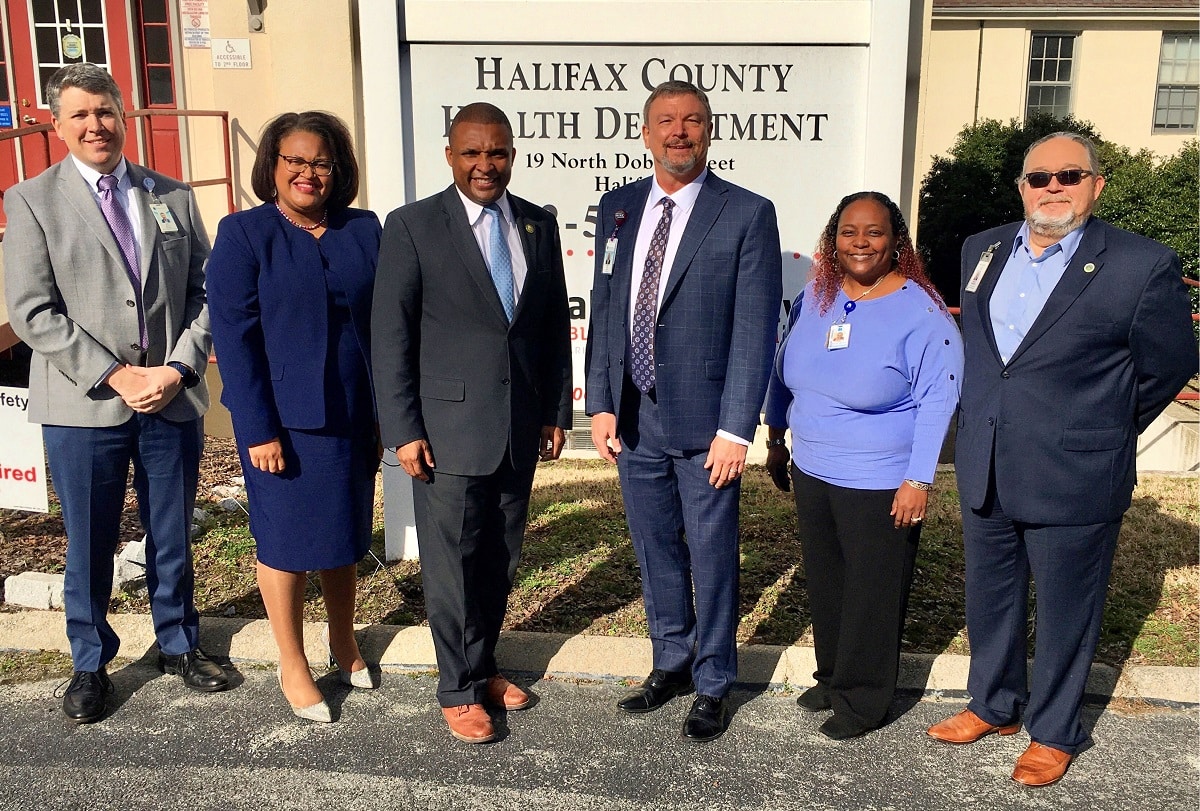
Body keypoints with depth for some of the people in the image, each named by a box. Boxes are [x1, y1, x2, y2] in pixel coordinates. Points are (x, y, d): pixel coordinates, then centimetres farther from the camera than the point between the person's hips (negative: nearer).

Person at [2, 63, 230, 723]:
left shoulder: (173, 196, 7)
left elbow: (206, 292, 5)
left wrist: (178, 367, -9)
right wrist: (114, 376, -14)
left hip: (174, 398, 2)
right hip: (84, 406, -2)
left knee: (172, 536, 14)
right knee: (89, 544, 10)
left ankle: (178, 644, 34)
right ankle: (90, 663, 30)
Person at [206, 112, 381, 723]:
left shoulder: (365, 231, 4)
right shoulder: (244, 233, -4)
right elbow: (234, 335, -9)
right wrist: (257, 429, -14)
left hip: (351, 415, 3)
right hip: (283, 419, -3)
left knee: (346, 534, 16)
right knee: (286, 539, 9)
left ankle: (343, 643, 38)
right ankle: (292, 667, 26)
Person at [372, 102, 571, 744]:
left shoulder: (539, 224, 8)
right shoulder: (413, 226, -6)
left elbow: (555, 324, 11)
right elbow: (391, 337, -7)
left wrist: (557, 413, 9)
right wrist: (403, 431, -10)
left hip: (521, 426, 4)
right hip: (450, 428, -4)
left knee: (501, 558, 15)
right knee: (452, 562, 4)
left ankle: (483, 664, 34)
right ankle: (459, 689, 21)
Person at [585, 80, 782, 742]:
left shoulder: (747, 214, -7)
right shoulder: (618, 208, 7)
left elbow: (755, 330, -10)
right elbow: (603, 311, 10)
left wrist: (735, 429, -14)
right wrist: (600, 403, 3)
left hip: (704, 421, -4)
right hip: (633, 417, 5)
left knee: (711, 557, 8)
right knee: (654, 550, 17)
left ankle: (712, 686, 27)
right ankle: (671, 664, 37)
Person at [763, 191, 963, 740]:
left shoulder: (920, 311, -14)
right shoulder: (815, 298, 3)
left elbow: (937, 400, -15)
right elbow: (785, 373, 13)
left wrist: (918, 480, -19)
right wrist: (776, 441, 16)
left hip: (879, 486, -5)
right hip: (811, 472, 6)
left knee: (872, 592, 7)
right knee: (824, 583, 18)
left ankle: (863, 699, 25)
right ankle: (831, 677, 37)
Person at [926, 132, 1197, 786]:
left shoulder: (1143, 265, -11)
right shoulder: (983, 251, 6)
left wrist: (1101, 430, 5)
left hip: (1073, 479, -5)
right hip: (985, 473, 5)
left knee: (1064, 610, 11)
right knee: (988, 598, 19)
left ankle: (1054, 733, 31)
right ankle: (993, 706, 40)